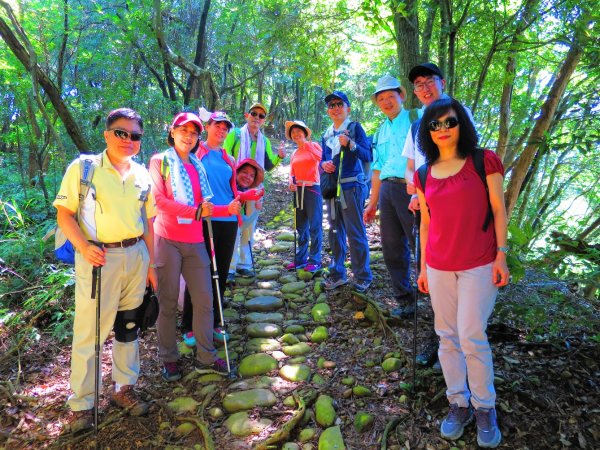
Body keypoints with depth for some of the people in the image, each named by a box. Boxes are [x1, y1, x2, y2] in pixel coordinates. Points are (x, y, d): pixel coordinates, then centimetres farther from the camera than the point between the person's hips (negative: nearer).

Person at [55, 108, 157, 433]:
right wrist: (83, 247, -22)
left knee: (128, 325, 14)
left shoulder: (142, 174, 7)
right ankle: (81, 403, 18)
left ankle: (123, 388, 31)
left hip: (136, 256, 5)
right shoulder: (83, 168, -6)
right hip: (99, 258, -4)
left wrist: (151, 264, 11)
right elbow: (64, 213, -6)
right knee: (90, 330, 1)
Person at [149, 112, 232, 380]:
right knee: (168, 302, 4)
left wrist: (227, 209, 5)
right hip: (168, 239, -4)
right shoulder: (160, 161, 1)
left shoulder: (197, 166, 16)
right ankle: (169, 359, 19)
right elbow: (158, 199, -13)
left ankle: (205, 356, 17)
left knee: (204, 300, 5)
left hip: (195, 241, 5)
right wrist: (195, 211, -21)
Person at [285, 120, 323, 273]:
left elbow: (319, 157, -20)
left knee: (314, 226, -4)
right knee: (301, 226, 10)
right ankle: (300, 259, 17)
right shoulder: (294, 154, 17)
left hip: (312, 189, -6)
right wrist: (291, 183, -9)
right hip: (298, 191, 6)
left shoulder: (313, 145, 2)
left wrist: (304, 142, -21)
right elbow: (292, 173, 12)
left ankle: (315, 260, 0)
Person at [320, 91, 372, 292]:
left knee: (355, 232, -4)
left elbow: (367, 156, -9)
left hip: (351, 187, -6)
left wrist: (350, 144, -24)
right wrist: (323, 164, -3)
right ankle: (337, 273, 23)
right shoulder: (327, 134, 15)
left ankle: (363, 276, 7)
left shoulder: (355, 128, -2)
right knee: (335, 232, 12)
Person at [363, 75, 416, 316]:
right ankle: (404, 301, 17)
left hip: (411, 188, -6)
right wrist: (373, 203, 19)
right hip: (387, 190, 7)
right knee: (392, 247, 7)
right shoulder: (381, 131, 21)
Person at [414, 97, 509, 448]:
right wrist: (423, 267, 10)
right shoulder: (425, 175, 6)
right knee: (447, 336, 8)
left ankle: (485, 408, 16)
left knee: (472, 336, -5)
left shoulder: (485, 161, -3)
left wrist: (501, 255, -8)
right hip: (439, 267, 4)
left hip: (479, 265, -4)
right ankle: (459, 403, 23)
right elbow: (426, 223, 10)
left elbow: (499, 211, -2)